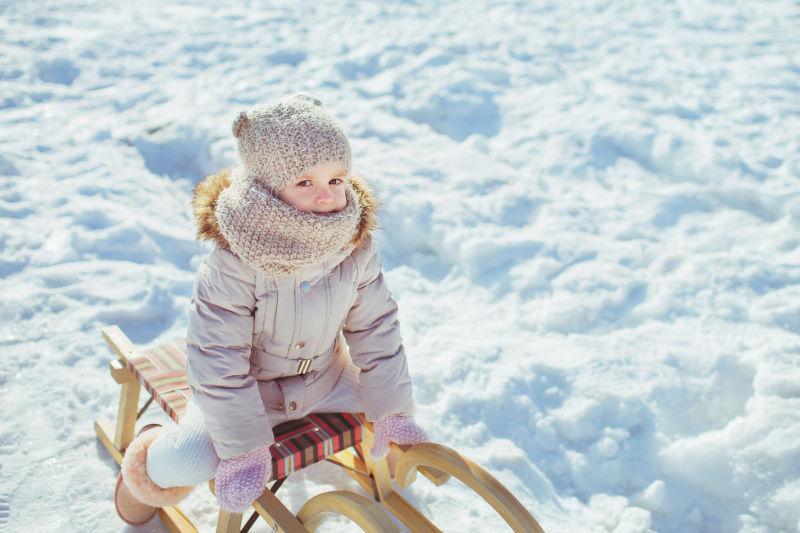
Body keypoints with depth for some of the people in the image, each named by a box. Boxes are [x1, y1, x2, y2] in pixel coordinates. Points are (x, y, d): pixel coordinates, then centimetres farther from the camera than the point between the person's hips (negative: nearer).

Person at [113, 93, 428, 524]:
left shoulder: (355, 247, -17)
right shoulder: (232, 263, -32)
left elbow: (376, 330, -7)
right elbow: (217, 362, -26)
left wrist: (393, 411, -6)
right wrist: (244, 448, -22)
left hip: (324, 381, 5)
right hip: (245, 389, -4)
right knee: (185, 465, -23)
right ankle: (148, 464, 15)